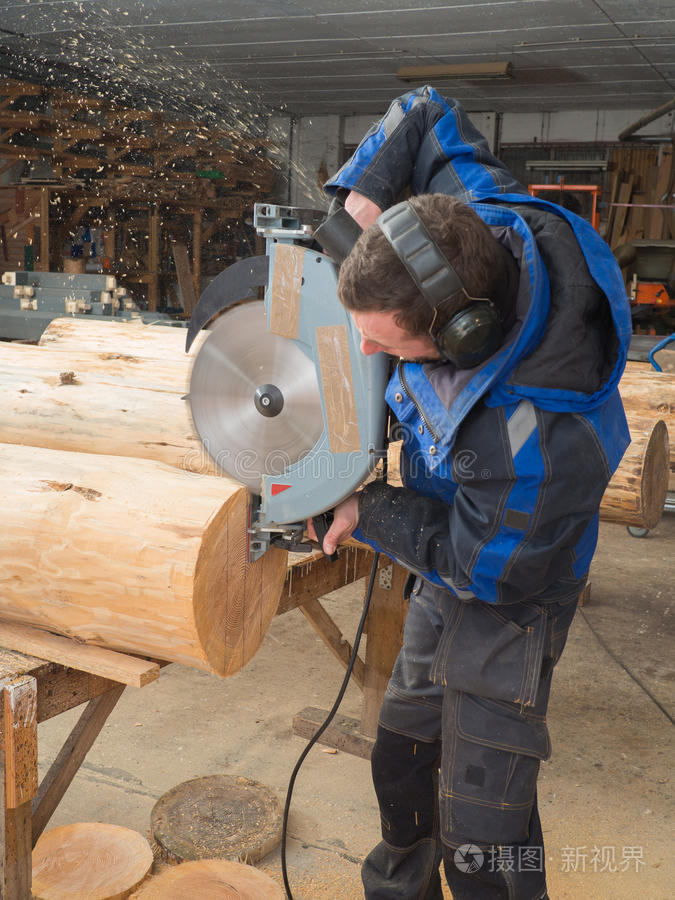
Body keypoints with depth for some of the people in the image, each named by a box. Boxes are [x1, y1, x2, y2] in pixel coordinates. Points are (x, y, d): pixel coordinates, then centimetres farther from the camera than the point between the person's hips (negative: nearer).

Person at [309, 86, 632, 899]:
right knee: (401, 762, 24)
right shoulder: (484, 220, -22)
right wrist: (363, 194, -16)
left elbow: (485, 568, -24)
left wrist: (367, 513, -17)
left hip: (506, 592, -8)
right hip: (444, 585, 8)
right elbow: (424, 115, -2)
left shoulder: (539, 440, -42)